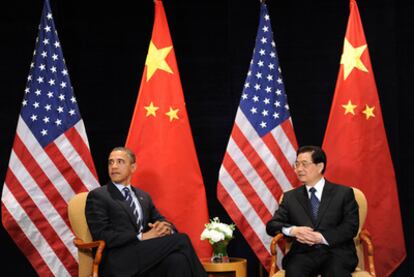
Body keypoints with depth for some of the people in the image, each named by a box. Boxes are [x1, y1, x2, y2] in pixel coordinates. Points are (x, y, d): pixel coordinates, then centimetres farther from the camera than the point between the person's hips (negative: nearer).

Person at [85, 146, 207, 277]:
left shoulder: (143, 196, 24)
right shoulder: (97, 196, 4)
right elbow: (102, 236, -8)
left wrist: (166, 228, -5)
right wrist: (142, 237, -14)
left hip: (146, 256, 5)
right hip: (120, 263, -5)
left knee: (177, 260, -30)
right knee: (181, 240, -21)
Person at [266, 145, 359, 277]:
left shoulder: (344, 193, 9)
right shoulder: (290, 197, 17)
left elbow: (351, 227, -1)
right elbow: (271, 225, 10)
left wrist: (321, 237, -15)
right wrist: (293, 230, -12)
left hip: (336, 252, -2)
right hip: (304, 253, 2)